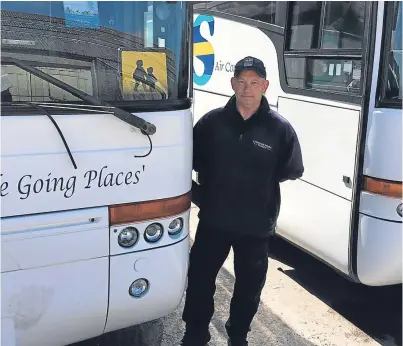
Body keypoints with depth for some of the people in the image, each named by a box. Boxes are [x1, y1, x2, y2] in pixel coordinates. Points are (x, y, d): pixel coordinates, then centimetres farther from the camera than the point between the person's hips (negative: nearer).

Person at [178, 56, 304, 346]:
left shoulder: (280, 128, -8)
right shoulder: (212, 121, -4)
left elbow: (291, 171, 2)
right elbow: (191, 160, 7)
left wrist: (261, 181, 0)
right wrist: (198, 192, 2)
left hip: (256, 226, 0)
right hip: (212, 221, 1)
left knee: (249, 286, 16)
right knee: (199, 280, 12)